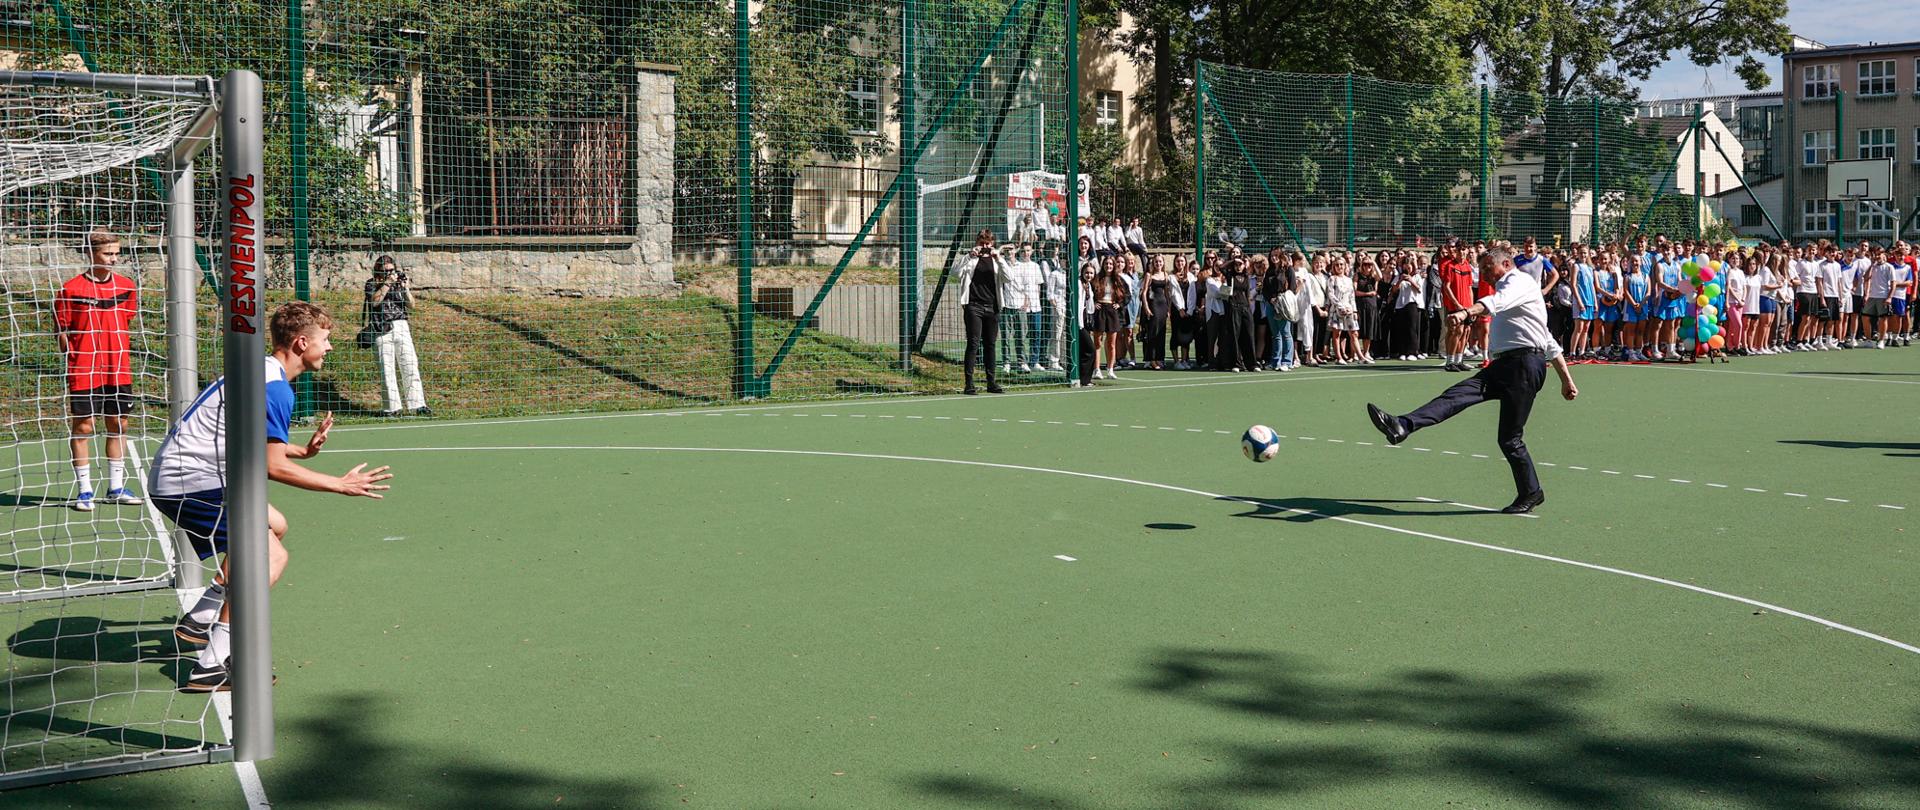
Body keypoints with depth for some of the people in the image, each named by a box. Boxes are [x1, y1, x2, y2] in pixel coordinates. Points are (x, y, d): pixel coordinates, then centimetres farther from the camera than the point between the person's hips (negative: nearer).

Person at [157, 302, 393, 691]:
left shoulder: (263, 371, 15)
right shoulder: (275, 387, -19)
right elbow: (273, 467, -20)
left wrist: (304, 450, 13)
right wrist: (341, 484, -14)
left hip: (181, 473, 11)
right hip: (187, 481, -11)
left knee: (274, 526, 24)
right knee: (270, 556, -17)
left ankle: (198, 621, 25)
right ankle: (212, 666, -20)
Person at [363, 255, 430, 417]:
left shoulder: (399, 282, 16)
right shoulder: (372, 284, 8)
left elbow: (411, 306, 10)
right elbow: (375, 300, -11)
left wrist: (405, 287, -3)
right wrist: (387, 283, -12)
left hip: (402, 327, 3)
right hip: (382, 330, -2)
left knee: (410, 366, -4)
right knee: (387, 369, -4)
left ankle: (418, 405, -6)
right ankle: (392, 407, -3)